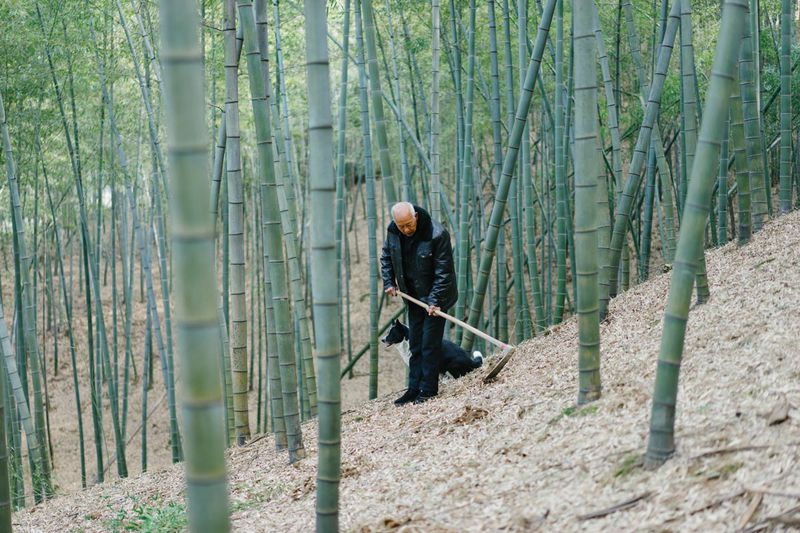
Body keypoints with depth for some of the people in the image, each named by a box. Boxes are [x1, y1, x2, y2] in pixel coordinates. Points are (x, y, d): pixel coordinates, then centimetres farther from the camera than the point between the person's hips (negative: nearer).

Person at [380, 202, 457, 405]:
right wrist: (389, 282, 1)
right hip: (414, 296, 6)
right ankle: (414, 388, 17)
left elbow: (443, 272, -21)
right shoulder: (392, 231, -7)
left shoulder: (437, 234, -26)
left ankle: (428, 389, 2)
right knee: (415, 344, 11)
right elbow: (386, 257, 12)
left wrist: (434, 300, -23)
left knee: (430, 344, -5)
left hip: (435, 297, -6)